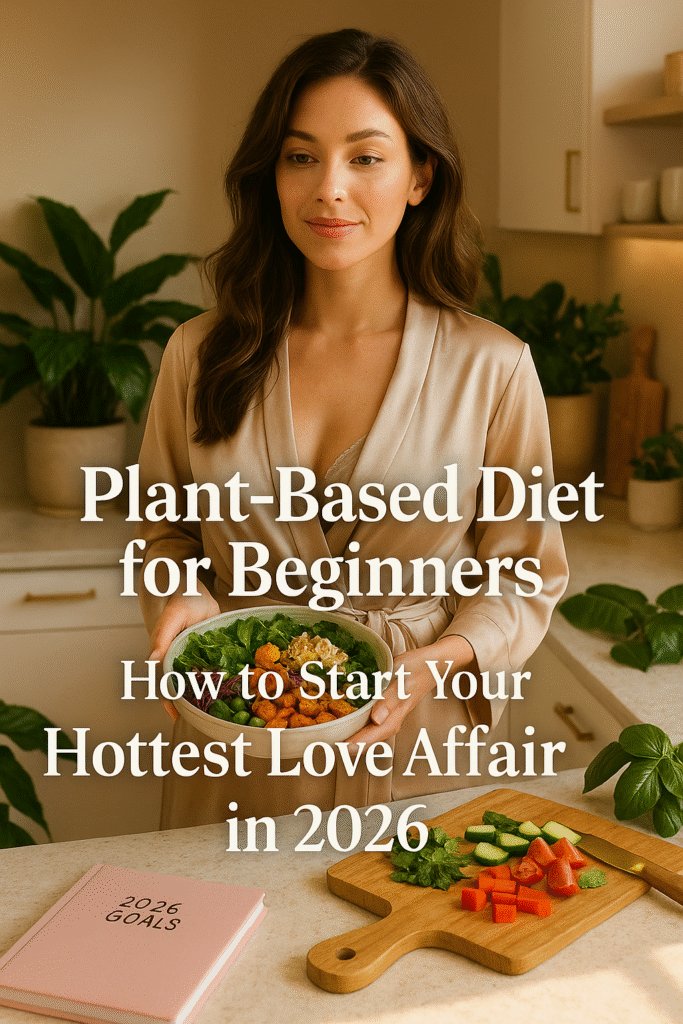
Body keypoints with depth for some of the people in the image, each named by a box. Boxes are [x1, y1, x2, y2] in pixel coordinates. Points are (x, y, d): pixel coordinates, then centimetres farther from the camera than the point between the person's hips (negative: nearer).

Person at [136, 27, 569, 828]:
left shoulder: (492, 368, -9)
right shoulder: (200, 356, -3)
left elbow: (522, 576, -2)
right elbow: (164, 528, 9)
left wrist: (438, 659, -18)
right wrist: (181, 599, -11)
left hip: (413, 757, -1)